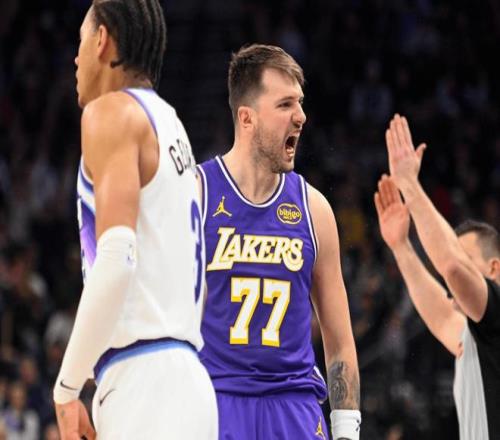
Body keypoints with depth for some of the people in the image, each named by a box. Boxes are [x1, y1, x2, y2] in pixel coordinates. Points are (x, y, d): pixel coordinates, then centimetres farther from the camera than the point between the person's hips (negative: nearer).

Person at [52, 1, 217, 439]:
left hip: (145, 385, -9)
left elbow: (116, 259, -18)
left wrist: (66, 387, -13)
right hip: (184, 382, 9)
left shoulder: (112, 112, -4)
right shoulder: (171, 125, 23)